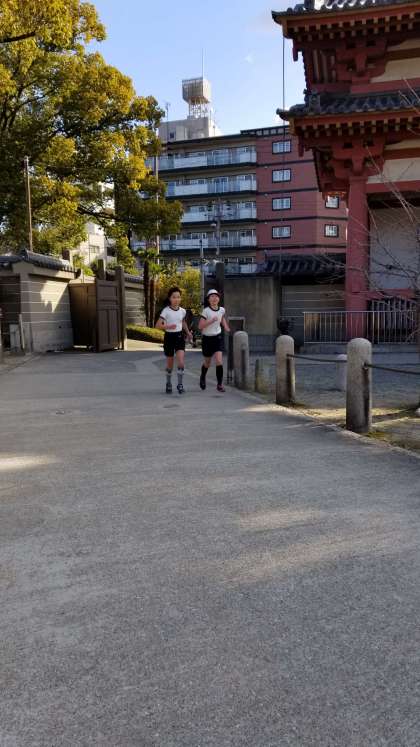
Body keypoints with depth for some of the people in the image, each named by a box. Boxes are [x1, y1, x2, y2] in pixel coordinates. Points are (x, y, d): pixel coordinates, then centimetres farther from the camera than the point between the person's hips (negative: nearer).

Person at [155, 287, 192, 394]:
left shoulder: (182, 311, 1)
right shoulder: (166, 311, -11)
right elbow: (157, 325, -17)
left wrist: (188, 332, 13)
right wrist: (168, 326, -33)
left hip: (180, 337, 2)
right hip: (169, 337, -2)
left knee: (181, 362, -15)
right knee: (170, 364, 9)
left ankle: (180, 384, -4)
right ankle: (168, 384, 31)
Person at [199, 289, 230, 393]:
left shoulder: (222, 310, -3)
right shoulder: (206, 311, -15)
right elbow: (200, 326, -19)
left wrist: (227, 328, 10)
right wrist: (211, 321, -29)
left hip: (218, 338, 2)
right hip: (207, 338, -2)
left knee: (219, 361, -14)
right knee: (207, 362, 14)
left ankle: (220, 384, -5)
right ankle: (203, 377, 45)